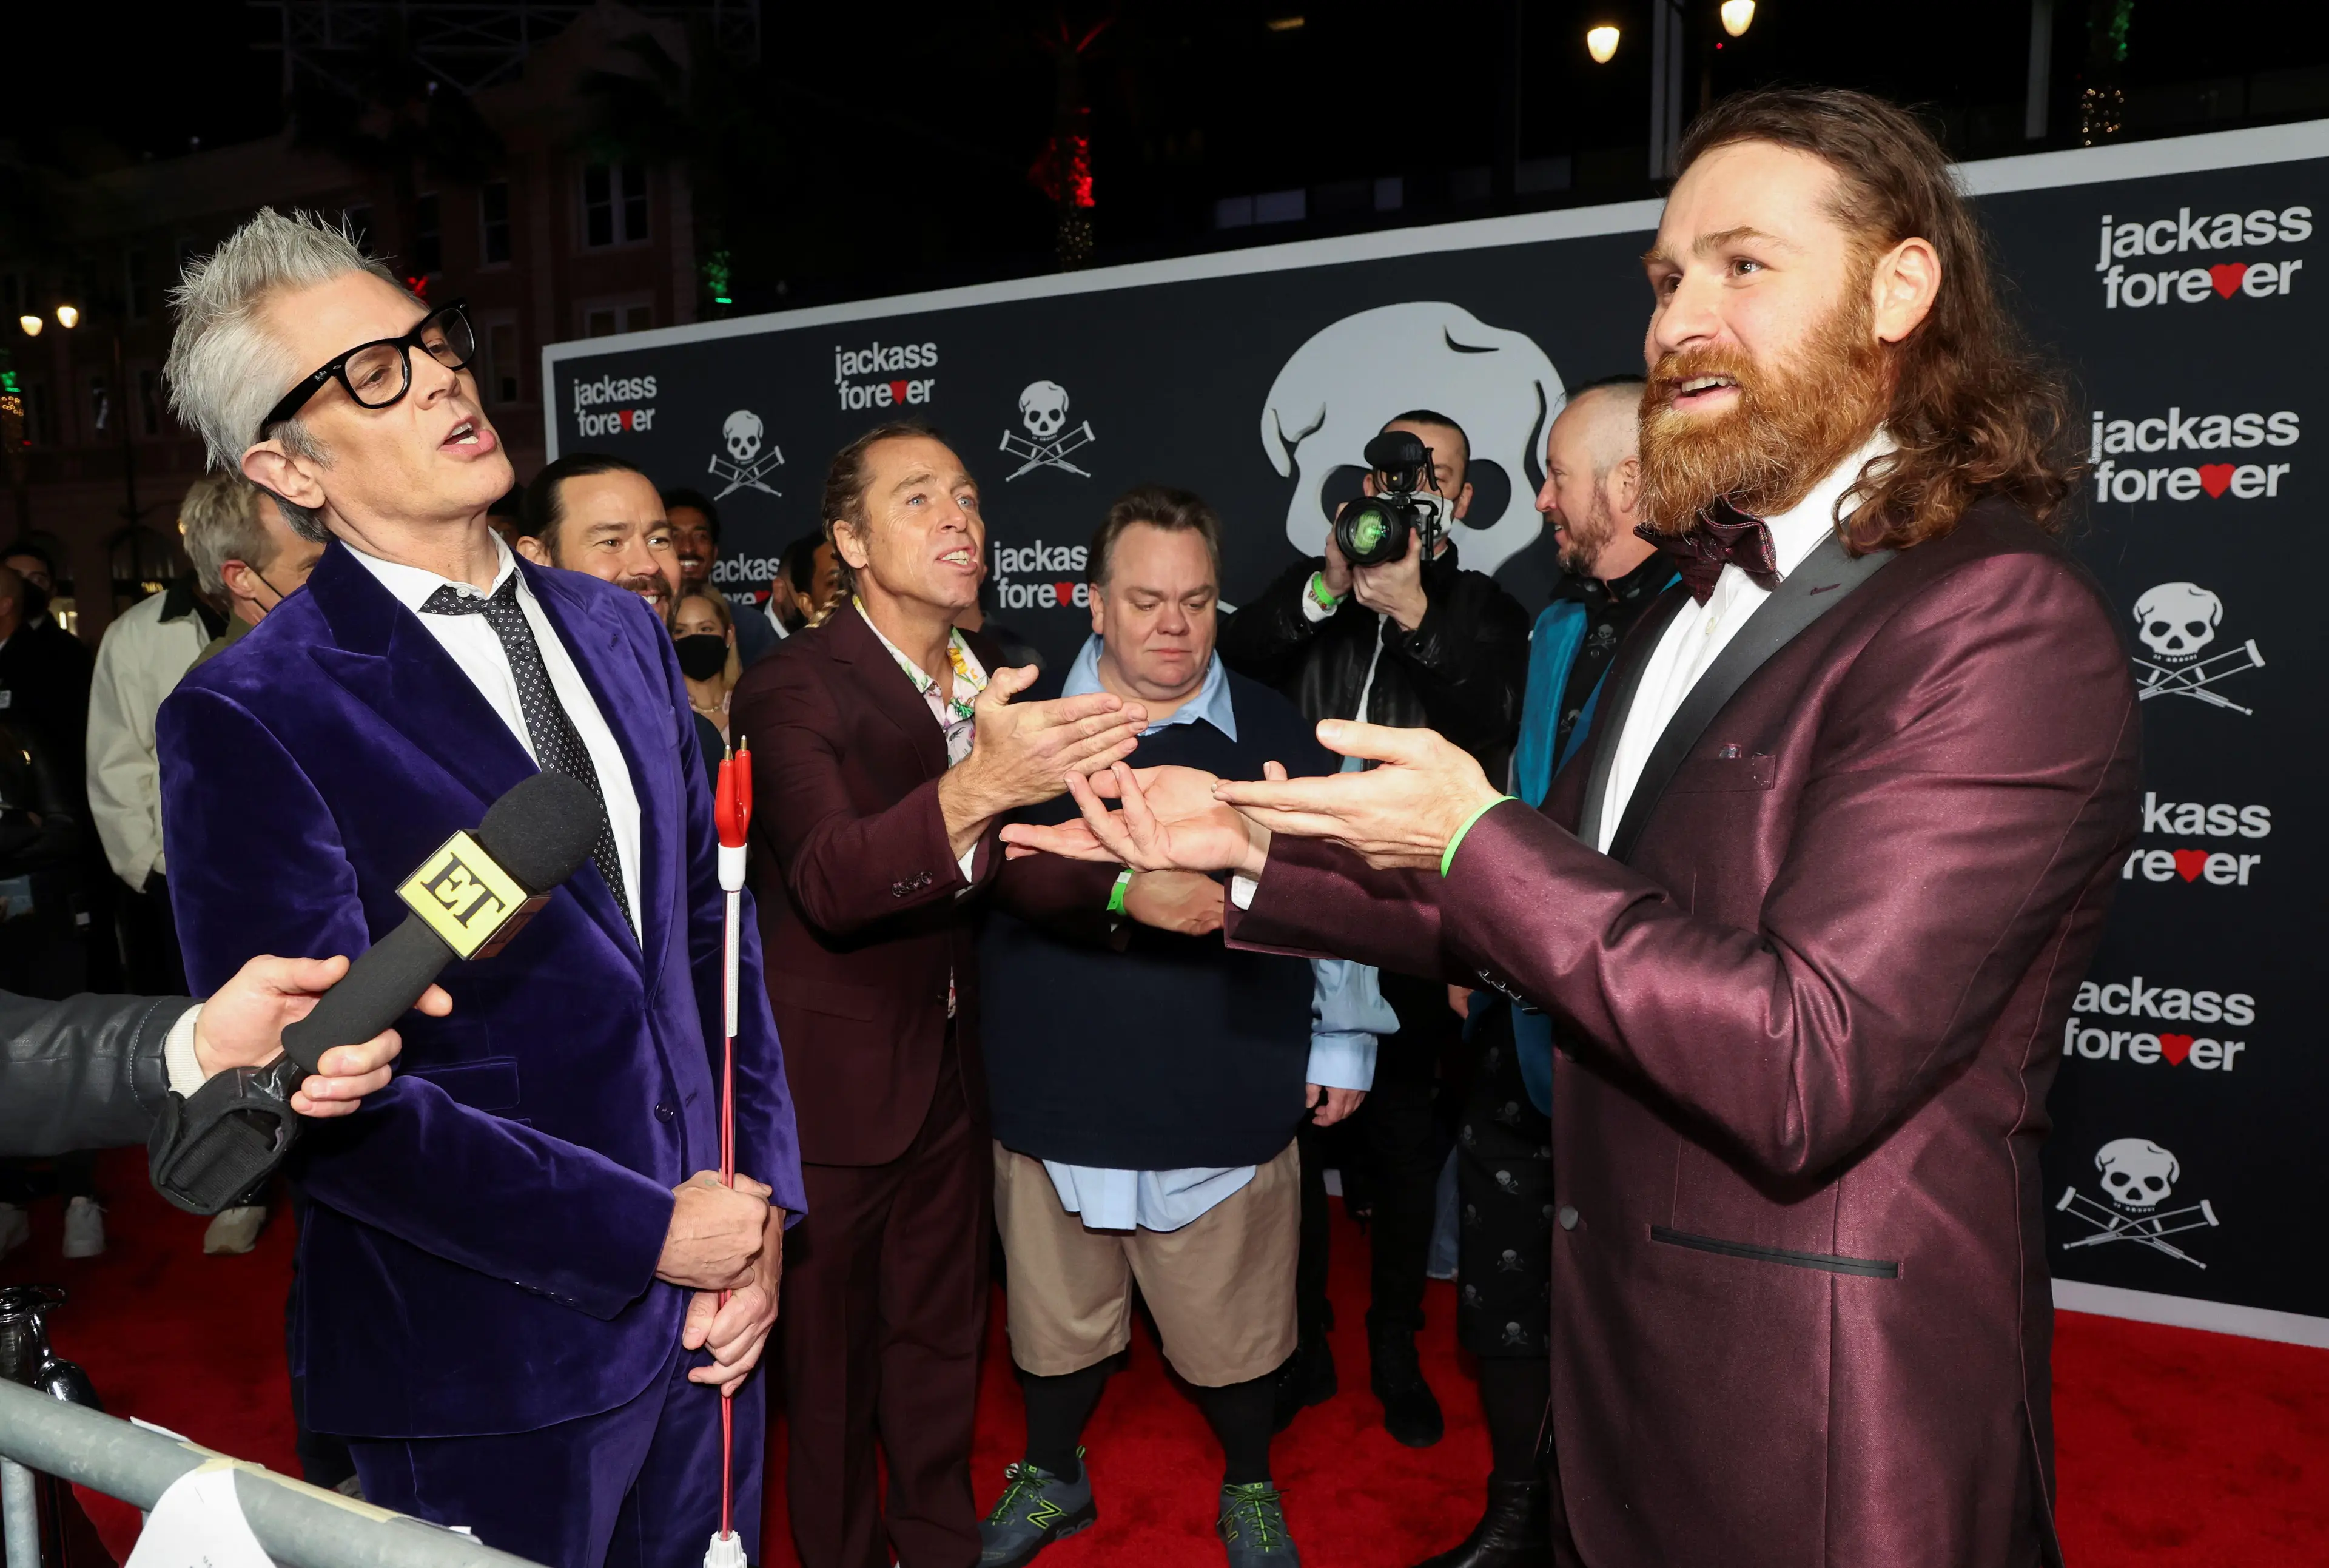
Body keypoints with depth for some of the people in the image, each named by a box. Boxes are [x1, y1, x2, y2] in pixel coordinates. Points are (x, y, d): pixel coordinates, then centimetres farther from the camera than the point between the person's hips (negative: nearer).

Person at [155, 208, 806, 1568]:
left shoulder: (618, 628, 5)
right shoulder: (248, 720, -13)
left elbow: (714, 928, 7)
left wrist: (763, 1204, 0)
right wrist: (647, 1233, -15)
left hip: (709, 1302, 6)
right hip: (491, 1356, -5)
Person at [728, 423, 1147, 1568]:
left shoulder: (994, 678, 3)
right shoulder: (792, 689, -18)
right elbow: (831, 882, -35)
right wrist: (978, 788, -50)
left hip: (953, 1072, 6)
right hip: (834, 1083, -6)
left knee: (942, 1332, 22)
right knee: (833, 1347, 12)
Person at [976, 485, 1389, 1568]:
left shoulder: (1273, 729, 0)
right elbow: (1011, 861, -14)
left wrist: (1344, 1041, 8)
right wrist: (1129, 891, -29)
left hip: (1227, 1101, 0)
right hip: (1057, 1092, 1)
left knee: (1236, 1323, 14)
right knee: (1056, 1313, 19)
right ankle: (1051, 1477, 47)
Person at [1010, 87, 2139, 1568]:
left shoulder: (2002, 622, -21)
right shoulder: (1702, 607, 9)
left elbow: (1806, 1070, -28)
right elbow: (1536, 908, 12)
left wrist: (1476, 834, -22)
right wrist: (1250, 852, 6)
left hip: (1829, 1435, -8)